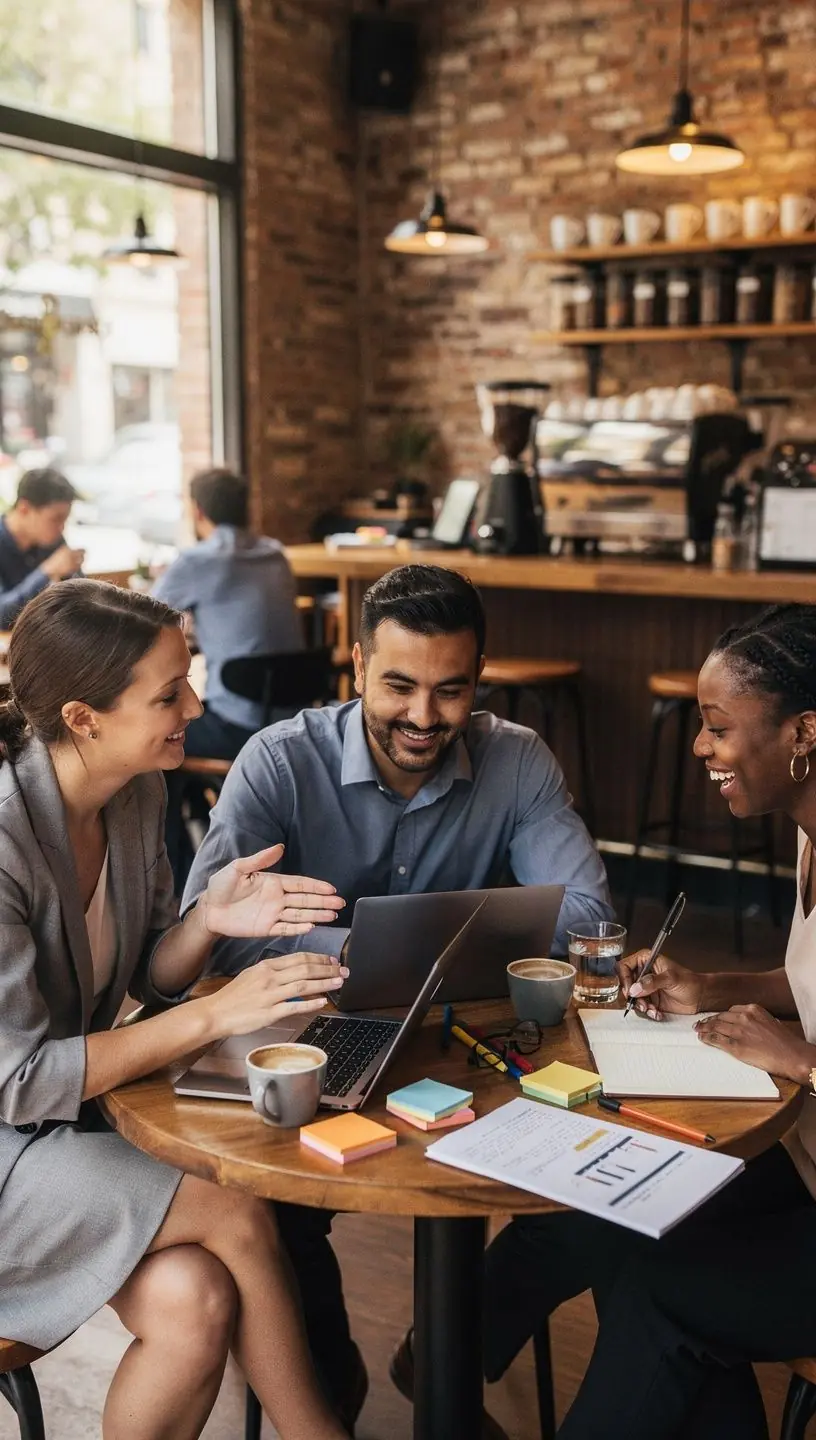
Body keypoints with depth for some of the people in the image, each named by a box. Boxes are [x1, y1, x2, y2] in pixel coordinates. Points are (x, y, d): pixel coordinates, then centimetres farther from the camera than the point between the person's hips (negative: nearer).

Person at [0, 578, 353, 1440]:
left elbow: (150, 980, 6)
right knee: (238, 1217, -19)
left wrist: (210, 918, -16)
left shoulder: (137, 792, -5)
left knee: (193, 1301, -19)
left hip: (75, 1106, 6)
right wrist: (213, 1018, -26)